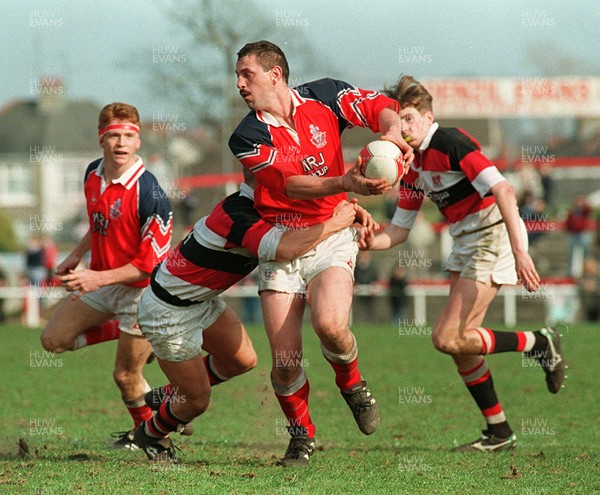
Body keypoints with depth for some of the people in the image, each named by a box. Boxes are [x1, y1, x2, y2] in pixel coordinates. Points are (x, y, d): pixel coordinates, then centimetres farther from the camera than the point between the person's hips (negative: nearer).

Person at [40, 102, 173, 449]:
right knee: (55, 339, 10)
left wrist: (99, 279, -29)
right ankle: (127, 334, 24)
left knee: (126, 375, 0)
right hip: (101, 283, 8)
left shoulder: (148, 194, -27)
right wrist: (76, 256, 19)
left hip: (141, 291, -8)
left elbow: (151, 264, -24)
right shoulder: (93, 175, -4)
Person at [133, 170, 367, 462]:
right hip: (167, 313, -9)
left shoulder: (257, 207, -3)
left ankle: (169, 395, 36)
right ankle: (150, 435, 35)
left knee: (242, 361, 14)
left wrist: (352, 210, -11)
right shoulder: (237, 216, -33)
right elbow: (284, 248, -50)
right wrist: (335, 223, -38)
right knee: (197, 401, 3)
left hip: (201, 300, 9)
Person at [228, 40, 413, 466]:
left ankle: (352, 383, 6)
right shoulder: (247, 137, -7)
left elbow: (381, 107, -4)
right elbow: (291, 183, -20)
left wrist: (393, 134, -28)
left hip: (331, 238, 0)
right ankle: (302, 435, 20)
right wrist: (345, 184, -37)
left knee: (330, 324, -27)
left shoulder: (323, 96, -1)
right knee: (285, 361, -7)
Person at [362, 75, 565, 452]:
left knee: (448, 338, -14)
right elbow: (399, 229, 14)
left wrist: (519, 251, -32)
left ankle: (538, 343, 2)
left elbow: (502, 190, -26)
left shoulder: (451, 144, -17)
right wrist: (368, 241, -8)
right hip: (466, 243, 9)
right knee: (460, 342, 6)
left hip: (495, 236, -9)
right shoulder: (412, 164, 10)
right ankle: (499, 433, 16)